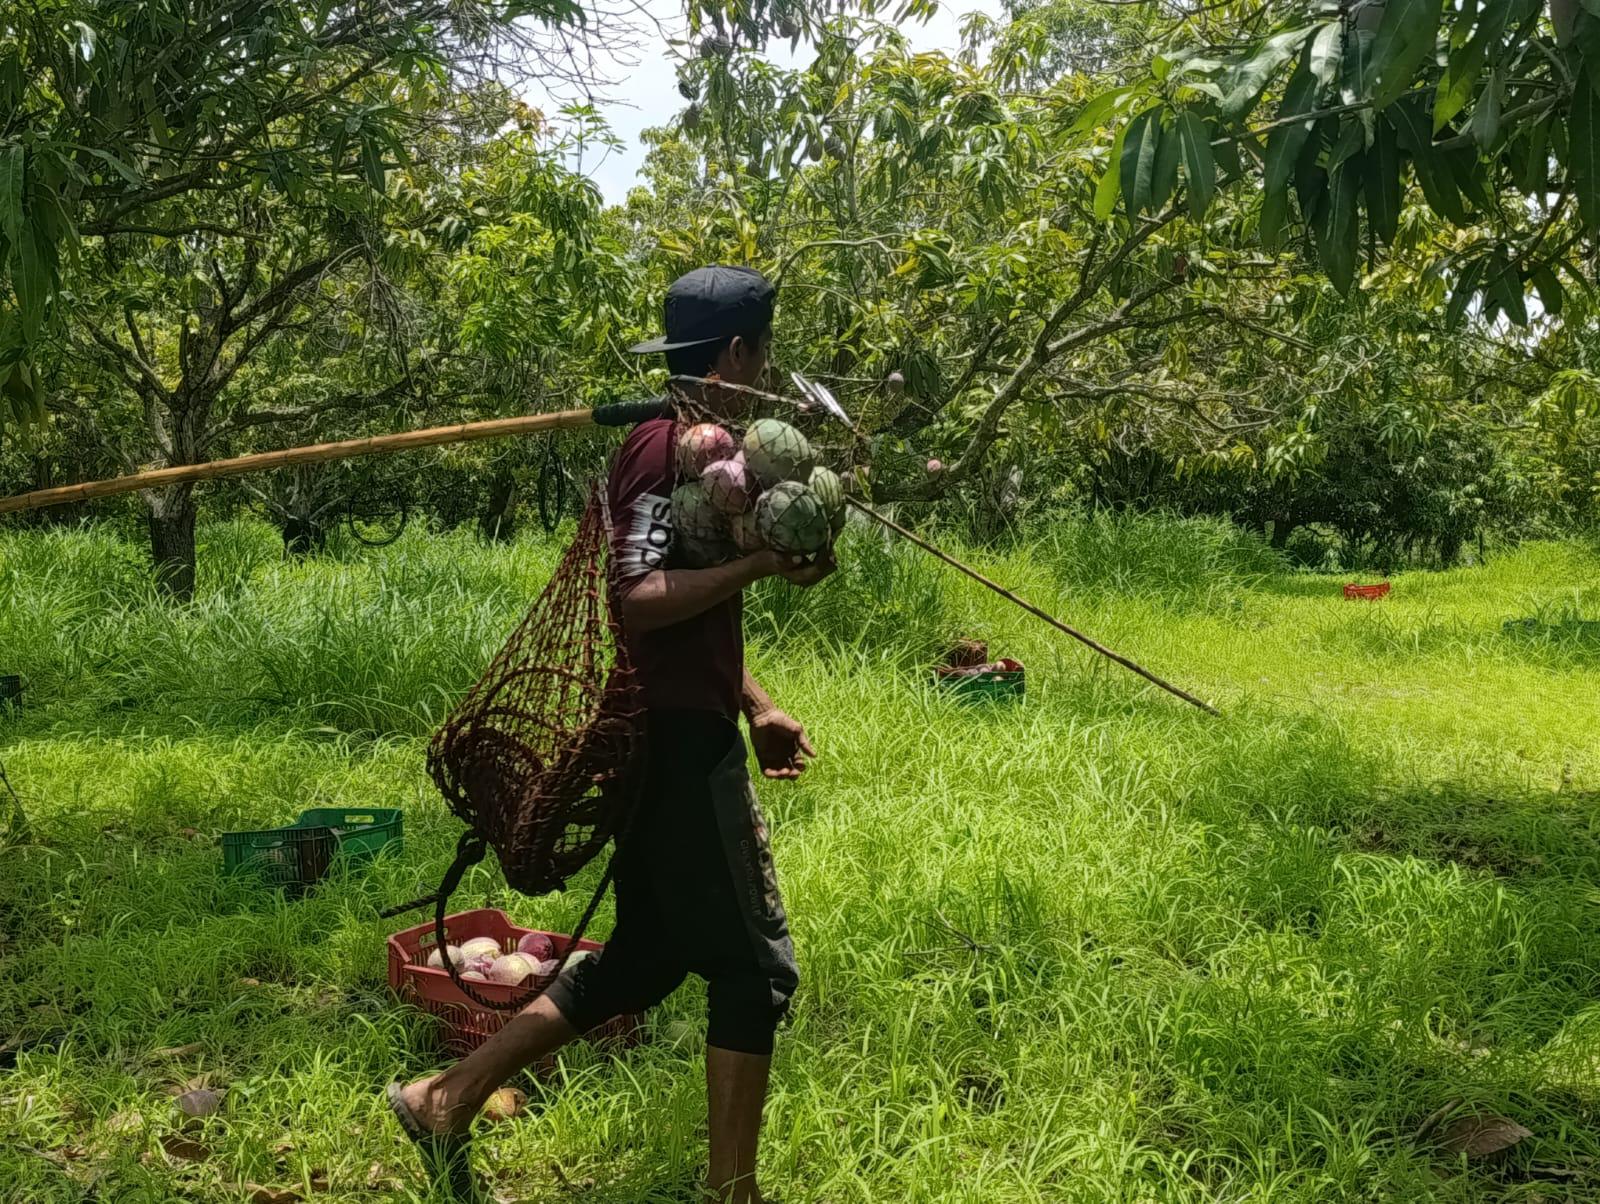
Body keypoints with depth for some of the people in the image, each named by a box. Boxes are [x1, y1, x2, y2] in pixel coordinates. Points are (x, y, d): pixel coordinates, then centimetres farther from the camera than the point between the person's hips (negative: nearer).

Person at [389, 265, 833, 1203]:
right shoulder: (671, 446, -15)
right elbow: (642, 600, -25)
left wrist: (757, 707, 18)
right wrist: (762, 562, -25)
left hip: (681, 736, 10)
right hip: (678, 743, -10)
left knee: (645, 959, 16)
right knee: (755, 964, -1)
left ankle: (445, 1099, 24)